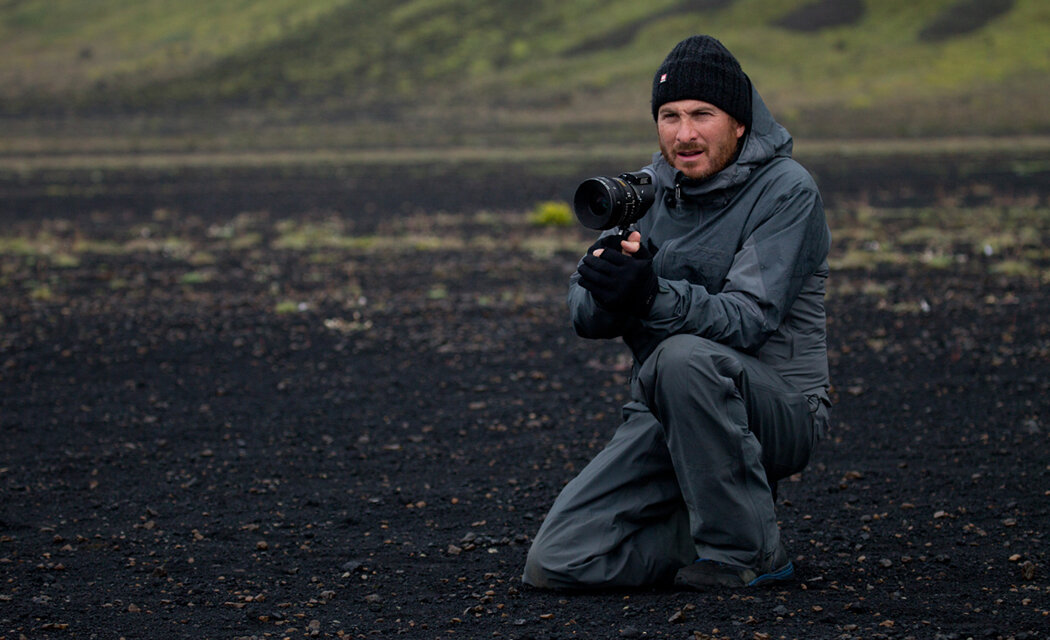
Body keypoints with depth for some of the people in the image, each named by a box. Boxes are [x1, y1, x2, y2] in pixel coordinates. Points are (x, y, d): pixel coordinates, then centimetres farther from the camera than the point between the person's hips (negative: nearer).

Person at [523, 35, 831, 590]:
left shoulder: (786, 190, -10)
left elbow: (749, 318, -22)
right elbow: (584, 316, 0)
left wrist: (653, 295, -40)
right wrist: (608, 290, -25)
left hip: (778, 412, -5)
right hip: (666, 415, 5)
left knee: (684, 357, -37)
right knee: (555, 563, -12)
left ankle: (745, 550, -19)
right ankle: (714, 526, 10)